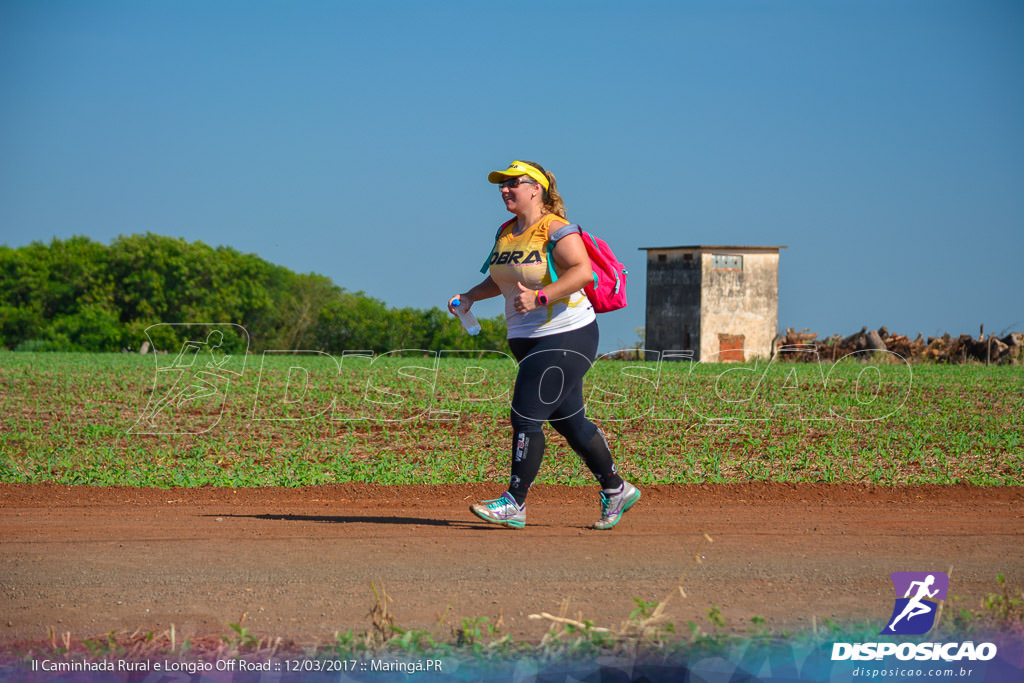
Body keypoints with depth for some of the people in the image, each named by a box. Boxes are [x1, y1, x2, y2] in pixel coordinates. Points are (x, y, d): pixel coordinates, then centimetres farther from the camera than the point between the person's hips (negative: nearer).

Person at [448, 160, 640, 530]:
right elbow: (501, 279, 26)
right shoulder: (506, 232, 12)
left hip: (567, 338, -8)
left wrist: (539, 297, -35)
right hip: (528, 342, 9)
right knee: (569, 422, 12)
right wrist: (470, 296, 9)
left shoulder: (556, 229, -13)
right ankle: (616, 489, 23)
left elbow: (583, 271, -27)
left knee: (526, 418, -13)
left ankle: (515, 503, -7)